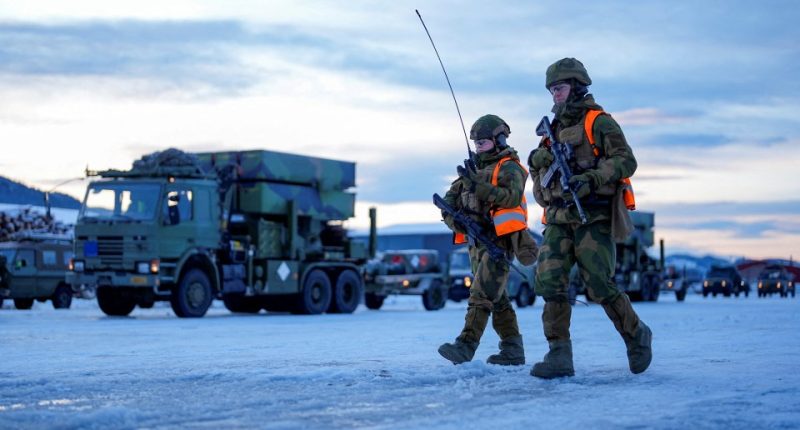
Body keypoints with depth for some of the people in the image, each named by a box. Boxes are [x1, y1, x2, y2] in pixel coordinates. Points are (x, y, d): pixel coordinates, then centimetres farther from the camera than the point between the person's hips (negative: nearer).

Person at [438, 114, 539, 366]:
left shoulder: (509, 167, -3)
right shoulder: (474, 168, 19)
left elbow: (512, 196, -21)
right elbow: (450, 200, 13)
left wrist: (479, 186, -26)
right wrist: (454, 217, -8)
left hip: (499, 240, -8)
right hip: (477, 241, 8)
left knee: (481, 294, -17)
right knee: (497, 298, 9)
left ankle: (465, 347, -25)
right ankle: (513, 350, 14)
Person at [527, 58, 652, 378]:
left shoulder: (598, 121, -1)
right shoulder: (555, 129, 22)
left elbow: (626, 160, -12)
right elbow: (542, 172, 30)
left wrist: (590, 179, -23)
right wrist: (538, 162, 8)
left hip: (592, 218, -6)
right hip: (558, 221, 7)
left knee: (600, 287, -9)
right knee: (549, 281, -9)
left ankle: (636, 337, 15)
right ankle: (559, 355, -8)